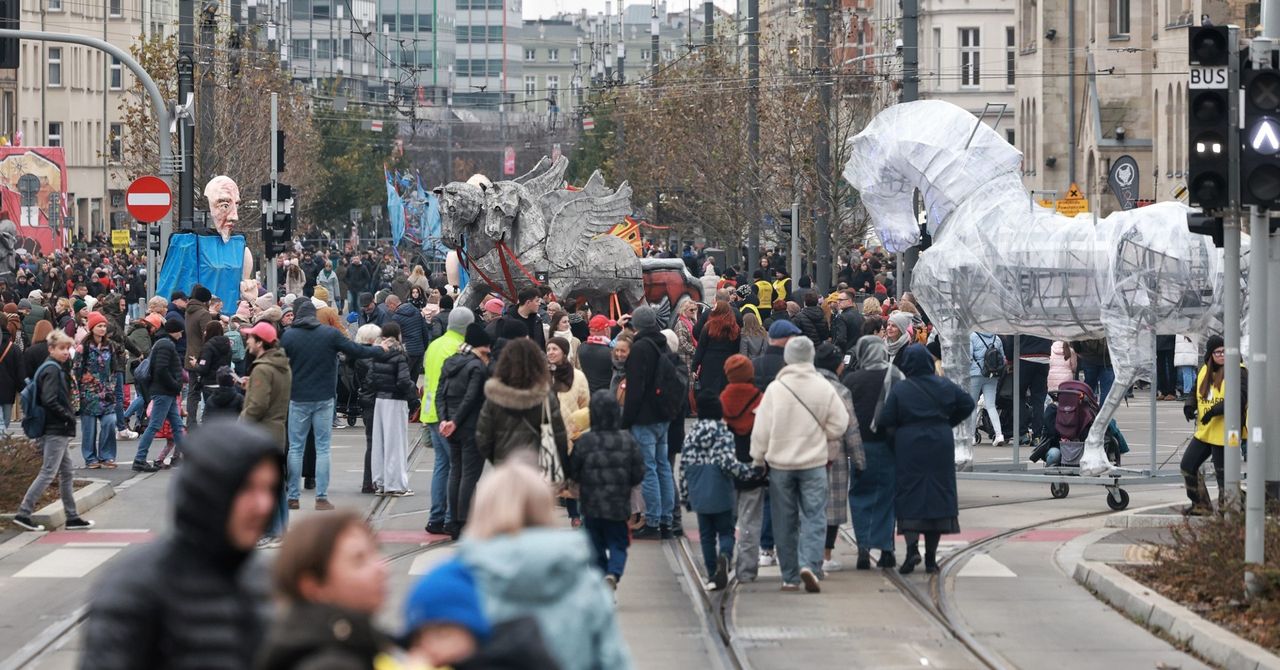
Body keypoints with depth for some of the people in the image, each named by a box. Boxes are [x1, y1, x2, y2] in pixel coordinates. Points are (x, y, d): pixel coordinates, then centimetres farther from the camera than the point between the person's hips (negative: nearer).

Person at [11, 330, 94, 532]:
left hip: (60, 431, 10)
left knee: (67, 474, 13)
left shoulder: (59, 369, 16)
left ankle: (72, 517, 17)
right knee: (48, 473, -9)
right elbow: (49, 401, -23)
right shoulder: (52, 370, -14)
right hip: (55, 430, -10)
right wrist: (69, 417, -15)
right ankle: (23, 513, -8)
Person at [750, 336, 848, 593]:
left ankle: (790, 576, 13)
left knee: (785, 522, 9)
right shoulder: (824, 388, -6)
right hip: (813, 463, 0)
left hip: (780, 463, 1)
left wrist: (758, 460, 5)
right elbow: (839, 426, 0)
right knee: (814, 517, 1)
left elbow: (761, 430, -6)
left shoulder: (775, 389, -9)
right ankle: (810, 564, -20)